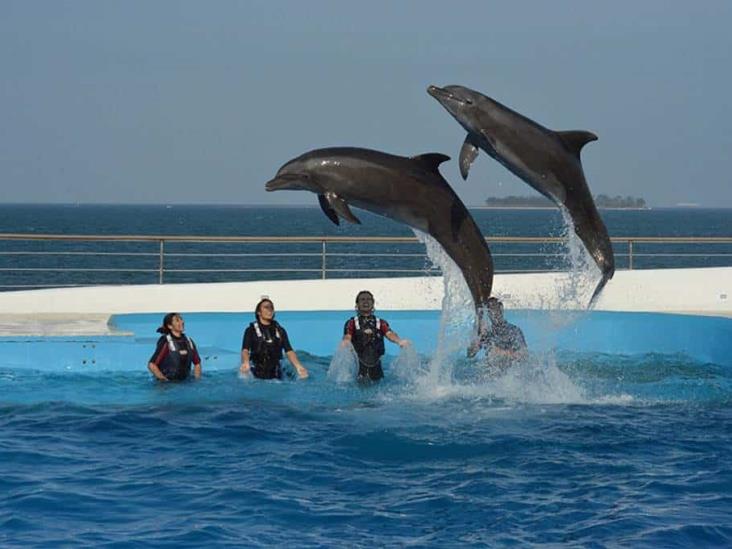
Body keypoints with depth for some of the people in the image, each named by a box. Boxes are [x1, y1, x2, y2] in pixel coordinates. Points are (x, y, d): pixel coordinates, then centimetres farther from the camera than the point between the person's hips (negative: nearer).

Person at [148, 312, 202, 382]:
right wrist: (164, 379, -12)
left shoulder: (188, 341, 10)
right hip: (168, 384, -5)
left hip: (185, 382, 5)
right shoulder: (165, 342, -8)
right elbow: (151, 365, -12)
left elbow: (197, 363, 21)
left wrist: (197, 379, 9)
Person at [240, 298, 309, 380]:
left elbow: (289, 351, 4)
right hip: (257, 375, -3)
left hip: (275, 375, 3)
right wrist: (245, 363, -34)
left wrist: (298, 366, -15)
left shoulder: (280, 330, 13)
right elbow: (245, 350, -11)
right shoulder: (251, 330, 3)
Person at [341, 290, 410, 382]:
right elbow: (347, 337, -5)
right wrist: (345, 343, -31)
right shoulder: (351, 323, 11)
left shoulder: (381, 323, 15)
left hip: (375, 364, 2)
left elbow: (389, 334, -3)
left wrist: (399, 341, -26)